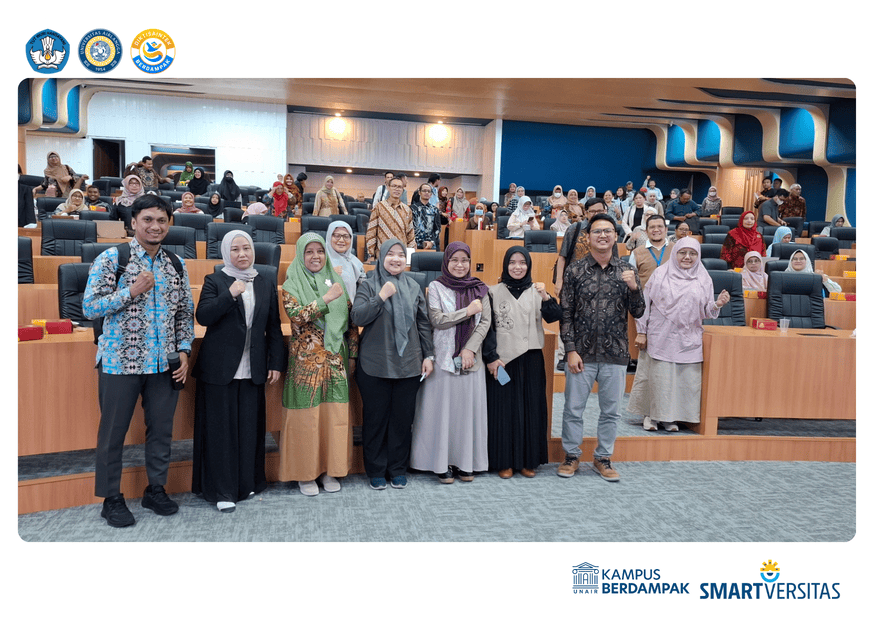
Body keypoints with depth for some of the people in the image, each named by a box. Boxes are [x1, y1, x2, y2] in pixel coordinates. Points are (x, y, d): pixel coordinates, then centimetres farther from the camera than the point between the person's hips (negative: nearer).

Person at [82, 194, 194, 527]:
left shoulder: (176, 264, 7)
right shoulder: (111, 259, -6)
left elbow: (185, 312, 12)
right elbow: (90, 307, -9)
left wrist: (184, 350, 3)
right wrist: (132, 291, -18)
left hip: (164, 363, 4)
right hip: (120, 361, -4)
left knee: (161, 428, 12)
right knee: (113, 431, 7)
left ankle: (156, 489, 29)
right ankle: (111, 498, 23)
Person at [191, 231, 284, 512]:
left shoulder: (266, 286, 12)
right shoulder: (215, 281, 3)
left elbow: (274, 329, 12)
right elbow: (203, 316, -11)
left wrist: (276, 363, 5)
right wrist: (230, 294, -21)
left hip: (253, 370, 3)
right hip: (220, 369, -3)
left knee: (250, 428, 6)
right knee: (221, 429, 1)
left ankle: (248, 483, 20)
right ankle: (222, 491, 10)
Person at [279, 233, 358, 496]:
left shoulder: (336, 281, 9)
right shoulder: (292, 285, 0)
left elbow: (351, 320, 12)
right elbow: (296, 316, -17)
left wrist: (352, 355, 8)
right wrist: (326, 299, -25)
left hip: (335, 359, 3)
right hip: (305, 360, -3)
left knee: (335, 413, 4)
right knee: (305, 414, 1)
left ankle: (330, 469, 19)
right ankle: (305, 472, 16)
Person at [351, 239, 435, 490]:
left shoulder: (413, 287, 9)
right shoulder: (369, 285, 1)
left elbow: (424, 323, 11)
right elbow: (357, 317, -11)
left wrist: (428, 355, 7)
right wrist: (381, 297, -16)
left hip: (408, 365, 2)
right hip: (375, 365, -2)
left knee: (403, 417, 7)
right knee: (375, 418, 5)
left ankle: (398, 469, 22)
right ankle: (376, 471, 19)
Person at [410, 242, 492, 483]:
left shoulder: (479, 289, 9)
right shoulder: (436, 287, 2)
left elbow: (486, 321, 2)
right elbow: (437, 320, -9)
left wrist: (470, 349, -9)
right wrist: (468, 311, -11)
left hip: (471, 359, 3)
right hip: (443, 358, -2)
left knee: (468, 408, 5)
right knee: (442, 408, 0)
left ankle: (465, 463, 15)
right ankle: (441, 464, 10)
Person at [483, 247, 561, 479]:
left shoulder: (536, 291, 6)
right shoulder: (494, 292, 2)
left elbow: (553, 317, -7)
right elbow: (488, 326, -1)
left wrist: (546, 297, -24)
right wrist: (491, 357, -8)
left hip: (531, 359, 2)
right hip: (502, 359, -2)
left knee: (531, 407, 6)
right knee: (503, 408, 2)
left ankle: (528, 460, 18)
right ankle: (504, 461, 12)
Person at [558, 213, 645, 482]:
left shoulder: (627, 271, 4)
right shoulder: (575, 270, -1)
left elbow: (638, 313, 2)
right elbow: (565, 313, -2)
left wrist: (633, 287, -15)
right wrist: (571, 350, -8)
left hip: (615, 354, 2)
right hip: (582, 353, -2)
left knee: (610, 410, 11)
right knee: (573, 408, 6)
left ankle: (603, 458, 27)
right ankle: (571, 455, 24)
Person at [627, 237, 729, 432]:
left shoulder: (703, 279, 9)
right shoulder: (661, 274, 2)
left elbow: (705, 312, 9)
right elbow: (645, 303, 2)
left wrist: (717, 304, -13)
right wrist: (641, 331, -2)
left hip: (688, 341, 2)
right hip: (660, 337, -2)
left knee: (685, 379, 1)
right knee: (658, 377, -1)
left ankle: (671, 417, 16)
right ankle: (651, 415, 15)